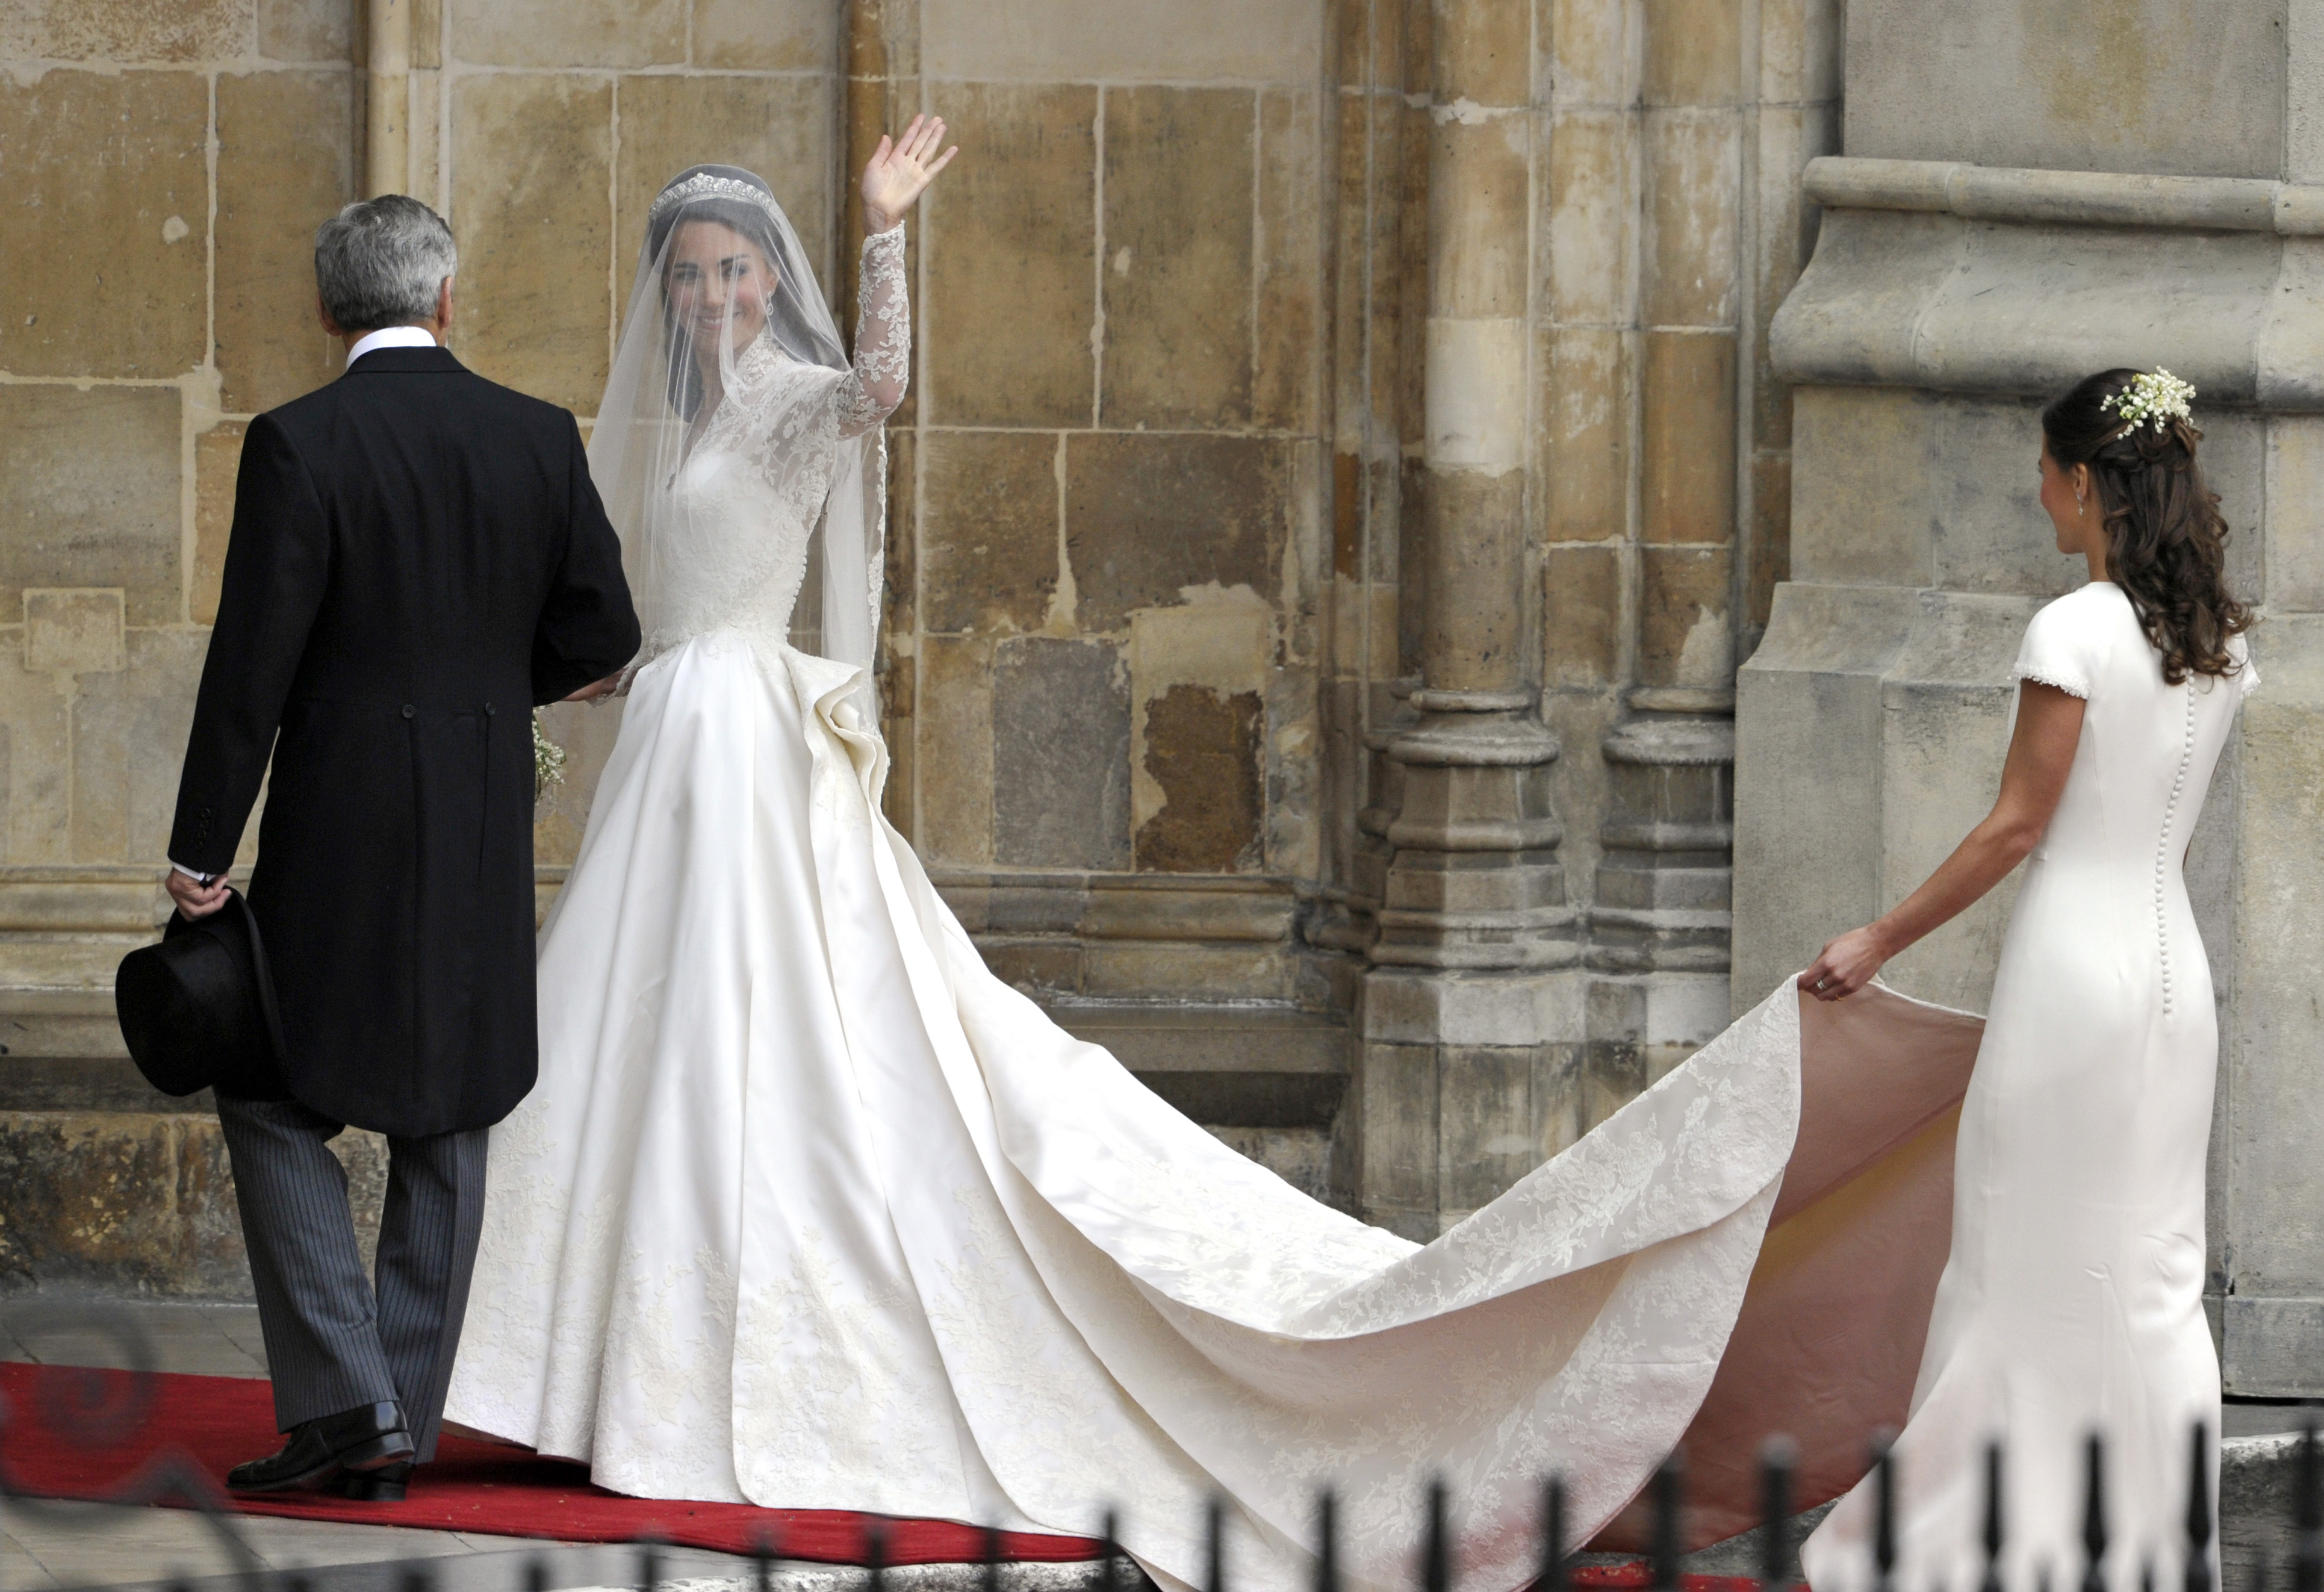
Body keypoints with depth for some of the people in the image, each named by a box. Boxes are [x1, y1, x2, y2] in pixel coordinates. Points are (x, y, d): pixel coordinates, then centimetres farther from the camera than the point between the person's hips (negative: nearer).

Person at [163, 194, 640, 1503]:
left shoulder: (299, 445, -11)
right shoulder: (539, 439, 1)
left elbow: (252, 666, -13)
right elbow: (604, 632, 5)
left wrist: (203, 855, -8)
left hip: (342, 828, -4)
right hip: (490, 836, 4)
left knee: (274, 1103, 7)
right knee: (449, 1130, 11)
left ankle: (343, 1397, -4)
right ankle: (405, 1427, 12)